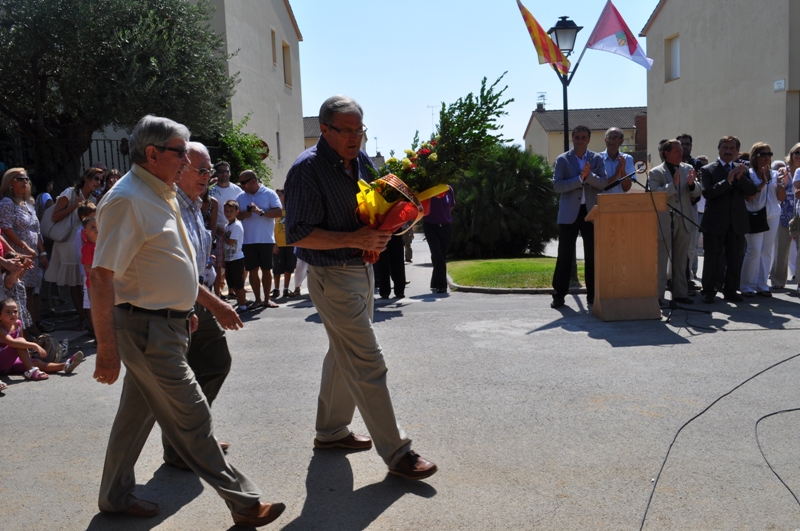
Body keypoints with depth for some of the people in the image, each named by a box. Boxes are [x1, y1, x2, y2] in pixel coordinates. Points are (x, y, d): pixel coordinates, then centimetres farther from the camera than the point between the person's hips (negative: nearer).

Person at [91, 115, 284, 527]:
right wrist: (106, 348, -23)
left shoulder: (159, 196, 14)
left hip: (166, 324, 10)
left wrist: (212, 303, 23)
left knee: (138, 413, 19)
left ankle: (116, 496, 35)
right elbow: (101, 278, -22)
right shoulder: (127, 200, -18)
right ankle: (244, 505, 6)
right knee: (191, 419, -3)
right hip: (147, 328, -10)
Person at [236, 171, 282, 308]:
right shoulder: (241, 196, 10)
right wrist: (242, 215, -11)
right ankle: (258, 299, 14)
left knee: (266, 270, 3)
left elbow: (279, 211, -10)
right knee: (252, 270, 5)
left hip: (266, 240, -3)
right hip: (247, 240, 3)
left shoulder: (269, 194, -1)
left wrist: (261, 212, -21)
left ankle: (267, 299, 13)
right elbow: (234, 214, 11)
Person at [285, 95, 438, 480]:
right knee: (368, 364, -7)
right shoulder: (308, 169, -17)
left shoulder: (360, 160, 7)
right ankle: (396, 452, 2)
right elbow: (298, 234, -20)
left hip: (362, 270, 9)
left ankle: (330, 431, 36)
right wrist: (356, 239, -27)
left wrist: (382, 228, -4)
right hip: (332, 277, -9)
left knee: (344, 354, 19)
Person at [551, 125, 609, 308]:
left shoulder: (597, 159, 8)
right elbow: (557, 185, -9)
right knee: (565, 255, 0)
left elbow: (603, 183, -3)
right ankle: (559, 294, 6)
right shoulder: (563, 159, 2)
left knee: (592, 255, 5)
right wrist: (579, 179, -17)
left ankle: (593, 294, 13)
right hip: (569, 213, -2)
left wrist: (589, 175, -20)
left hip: (591, 212, 2)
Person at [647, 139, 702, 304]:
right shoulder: (655, 173, -4)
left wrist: (692, 183, -14)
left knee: (681, 260, 12)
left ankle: (680, 293, 21)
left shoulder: (688, 168, 9)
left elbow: (697, 193, 6)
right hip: (664, 223, -5)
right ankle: (658, 295, 5)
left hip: (684, 222, 5)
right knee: (661, 261, -1)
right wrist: (673, 184, -25)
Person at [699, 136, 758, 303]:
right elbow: (707, 192, -15)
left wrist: (740, 178, -16)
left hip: (737, 222, 4)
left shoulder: (742, 169, 10)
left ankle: (731, 290, 19)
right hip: (715, 222, -4)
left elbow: (752, 191, -1)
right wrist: (727, 181, -21)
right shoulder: (708, 170, -1)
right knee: (711, 259, 2)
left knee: (734, 259, 9)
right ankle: (708, 291, 10)